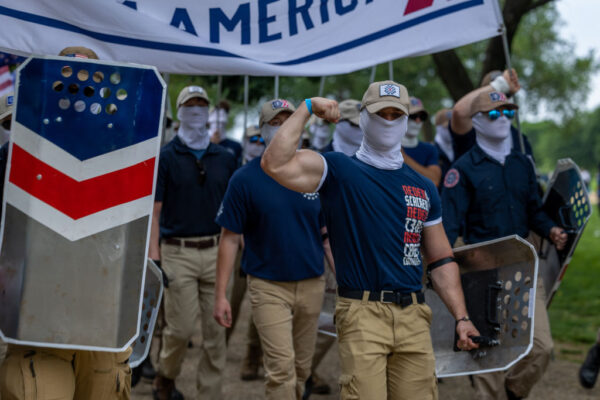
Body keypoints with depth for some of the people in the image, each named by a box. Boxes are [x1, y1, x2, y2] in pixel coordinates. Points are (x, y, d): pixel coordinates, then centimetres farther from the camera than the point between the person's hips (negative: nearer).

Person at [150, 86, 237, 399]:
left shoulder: (225, 158, 10)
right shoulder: (165, 157, 0)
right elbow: (154, 209, -3)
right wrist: (154, 256, -11)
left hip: (216, 252, 3)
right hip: (178, 253, -3)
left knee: (216, 330, 2)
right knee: (181, 327, -3)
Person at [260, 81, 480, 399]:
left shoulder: (423, 188, 17)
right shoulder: (339, 170, 3)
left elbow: (441, 260, 18)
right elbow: (275, 164, -14)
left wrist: (461, 317, 10)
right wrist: (306, 109, -8)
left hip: (413, 316, 5)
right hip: (362, 313, -5)